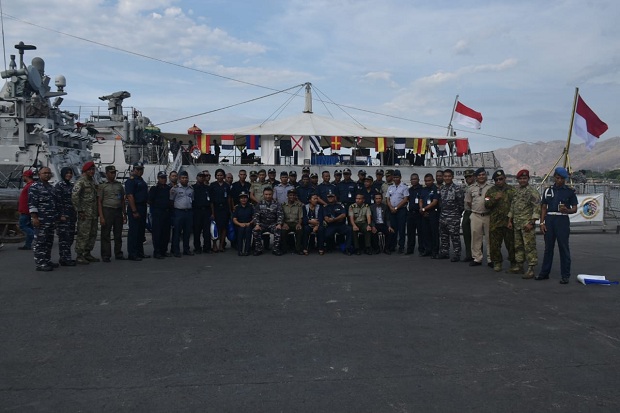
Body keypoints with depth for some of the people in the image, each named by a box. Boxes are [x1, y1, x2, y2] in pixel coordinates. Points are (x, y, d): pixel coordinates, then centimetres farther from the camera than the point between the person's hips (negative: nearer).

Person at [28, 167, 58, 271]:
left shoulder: (51, 187, 20)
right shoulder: (34, 187, -5)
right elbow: (32, 203, -12)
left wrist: (56, 217, 22)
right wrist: (34, 217, -18)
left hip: (51, 220, 8)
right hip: (41, 220, -8)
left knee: (49, 241, 13)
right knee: (40, 242, -6)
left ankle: (47, 261, 21)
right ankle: (40, 263, -5)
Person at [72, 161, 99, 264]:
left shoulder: (92, 181, 18)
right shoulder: (80, 182, -9)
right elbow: (74, 196, -18)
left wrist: (97, 210, 18)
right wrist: (79, 210, -18)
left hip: (93, 213, 9)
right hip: (85, 213, -9)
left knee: (93, 234, 12)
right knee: (83, 234, -7)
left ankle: (87, 254, 23)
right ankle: (79, 256, 0)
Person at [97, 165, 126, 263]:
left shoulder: (119, 185, 15)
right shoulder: (102, 186, 2)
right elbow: (99, 201, -2)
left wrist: (125, 214, 13)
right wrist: (101, 216, -11)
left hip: (118, 211, 4)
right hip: (107, 210, -4)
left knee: (118, 234, 9)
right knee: (106, 235, -2)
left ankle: (118, 254, 17)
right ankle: (105, 255, 2)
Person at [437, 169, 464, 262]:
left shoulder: (457, 188, -8)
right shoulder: (441, 188, 12)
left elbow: (461, 202, -7)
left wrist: (458, 213, -3)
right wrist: (441, 210, 13)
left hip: (453, 217, -7)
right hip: (442, 216, 7)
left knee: (455, 236, -5)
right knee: (443, 236, 14)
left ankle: (456, 255, -1)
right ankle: (444, 252, 24)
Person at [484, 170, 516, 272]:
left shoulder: (512, 190, 9)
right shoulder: (490, 191, 10)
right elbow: (486, 205, 0)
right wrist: (495, 199, -17)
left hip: (509, 221, -1)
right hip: (495, 222, 1)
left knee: (511, 243, 2)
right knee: (495, 244, 3)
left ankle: (513, 263, 15)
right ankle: (497, 262, 16)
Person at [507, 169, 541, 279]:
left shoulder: (532, 191, -8)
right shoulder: (516, 191, 15)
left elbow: (537, 208, -13)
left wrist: (531, 223, -18)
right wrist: (510, 220, 16)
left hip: (527, 224, -8)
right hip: (516, 224, 8)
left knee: (529, 247, -6)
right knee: (518, 246, 13)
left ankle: (531, 269, -3)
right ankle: (519, 266, 23)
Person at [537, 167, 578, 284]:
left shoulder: (570, 191, 3)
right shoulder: (548, 190, 12)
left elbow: (574, 209, 1)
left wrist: (566, 210, -20)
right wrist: (542, 222, 4)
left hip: (562, 220, -3)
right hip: (549, 220, 3)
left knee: (563, 248, -1)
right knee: (548, 247, 9)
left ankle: (565, 275, 6)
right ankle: (544, 273, 16)